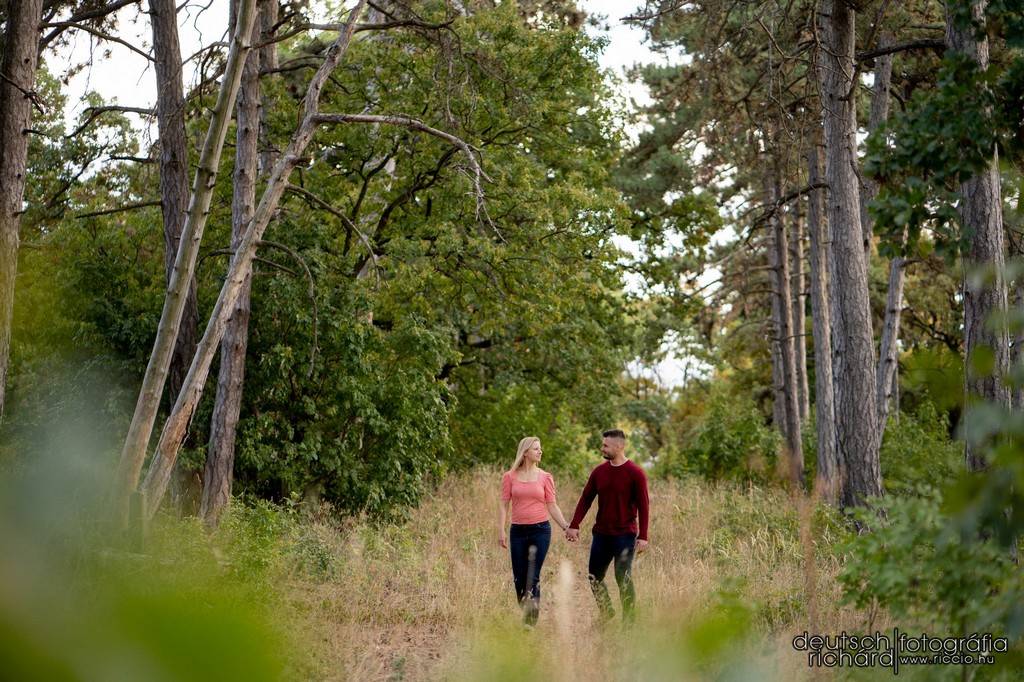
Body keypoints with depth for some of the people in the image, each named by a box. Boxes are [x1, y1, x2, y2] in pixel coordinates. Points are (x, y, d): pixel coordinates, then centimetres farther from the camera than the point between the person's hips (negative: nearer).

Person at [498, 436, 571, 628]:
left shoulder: (545, 477, 5)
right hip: (518, 531, 1)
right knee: (519, 578, 4)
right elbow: (503, 504, 3)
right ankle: (524, 615, 19)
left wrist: (566, 527, -2)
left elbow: (552, 506, 6)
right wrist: (501, 530, -5)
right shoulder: (510, 477, 4)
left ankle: (531, 621, -1)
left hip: (540, 530, -1)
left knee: (533, 577, -7)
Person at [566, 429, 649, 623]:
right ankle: (606, 613, 29)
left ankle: (629, 621, 0)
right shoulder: (599, 471, 5)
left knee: (623, 577, -10)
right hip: (601, 533, 6)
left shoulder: (635, 474, -9)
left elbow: (643, 506, -9)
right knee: (594, 576, 10)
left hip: (625, 534, -5)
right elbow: (585, 499, 8)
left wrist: (643, 536, -14)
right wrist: (574, 525, -1)